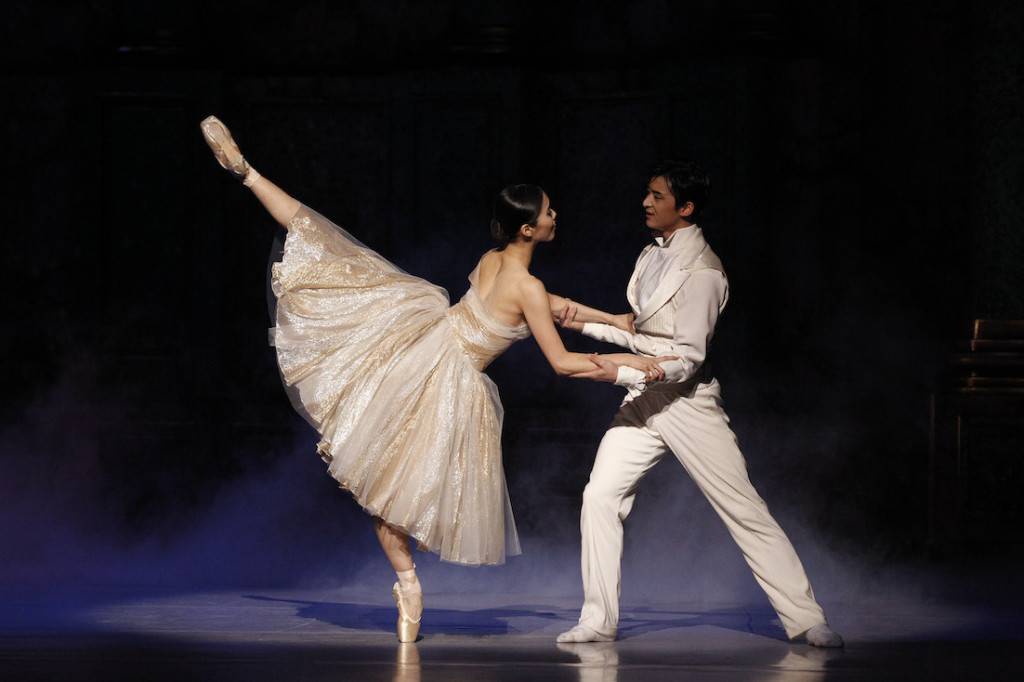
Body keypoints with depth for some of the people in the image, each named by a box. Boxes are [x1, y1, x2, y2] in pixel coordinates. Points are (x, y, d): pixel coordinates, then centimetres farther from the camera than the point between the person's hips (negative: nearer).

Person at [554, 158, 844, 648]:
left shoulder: (701, 272, -16)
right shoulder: (652, 255, 11)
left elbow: (687, 358, -19)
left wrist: (622, 374, -27)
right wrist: (587, 324, 10)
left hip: (687, 401, -8)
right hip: (644, 399, 8)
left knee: (744, 510, -4)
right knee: (600, 496, -4)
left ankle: (805, 618, 1)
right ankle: (599, 621, 4)